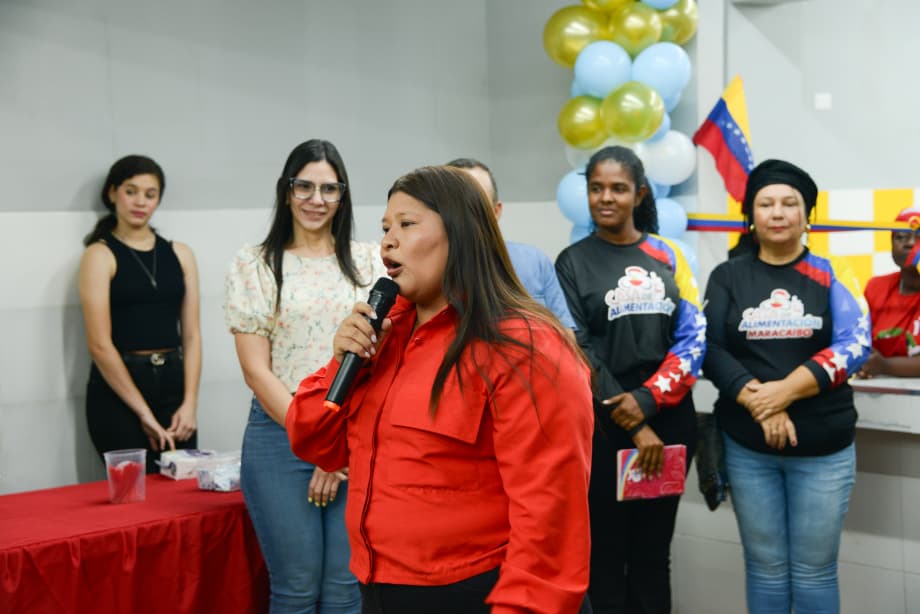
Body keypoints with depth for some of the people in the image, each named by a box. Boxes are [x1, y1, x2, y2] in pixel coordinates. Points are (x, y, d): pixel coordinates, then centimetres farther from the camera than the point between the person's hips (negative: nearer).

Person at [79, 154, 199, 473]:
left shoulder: (179, 254, 11)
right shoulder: (100, 255, -2)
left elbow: (191, 334, 8)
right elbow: (99, 344, -10)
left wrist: (189, 403, -4)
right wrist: (144, 414, -12)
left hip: (174, 383, 4)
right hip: (118, 388, -4)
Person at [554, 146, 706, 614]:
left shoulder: (667, 254, 7)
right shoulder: (572, 263, 1)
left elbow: (693, 336, 1)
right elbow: (579, 351, -6)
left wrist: (648, 399, -13)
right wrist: (634, 428, -12)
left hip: (669, 420, 2)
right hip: (605, 426, -2)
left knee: (653, 553, 11)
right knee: (607, 552, 5)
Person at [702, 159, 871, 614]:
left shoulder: (832, 274, 3)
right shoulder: (727, 277, 5)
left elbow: (855, 345, -8)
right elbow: (710, 349, -4)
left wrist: (786, 390, -19)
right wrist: (757, 400, -18)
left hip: (824, 447, -1)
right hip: (747, 447, 1)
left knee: (815, 571, 6)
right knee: (766, 567, 8)